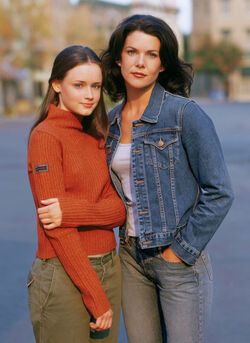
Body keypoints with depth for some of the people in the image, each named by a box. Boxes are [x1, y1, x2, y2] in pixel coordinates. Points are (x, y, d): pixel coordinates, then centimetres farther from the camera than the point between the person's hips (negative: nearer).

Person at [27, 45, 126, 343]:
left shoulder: (97, 137, 10)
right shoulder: (45, 135, -10)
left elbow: (119, 210, -1)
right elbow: (56, 228, -15)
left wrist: (71, 211, -20)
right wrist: (95, 296, -15)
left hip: (109, 270, 6)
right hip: (65, 274, -6)